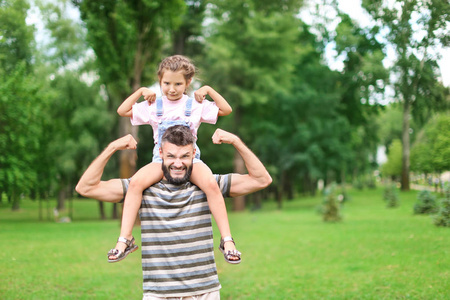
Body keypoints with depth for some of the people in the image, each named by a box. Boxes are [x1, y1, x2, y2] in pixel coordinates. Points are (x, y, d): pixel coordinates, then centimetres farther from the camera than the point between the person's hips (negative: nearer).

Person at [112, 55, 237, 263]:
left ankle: (227, 240, -24)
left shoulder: (196, 105, 8)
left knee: (211, 184, -32)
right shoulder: (153, 106, 10)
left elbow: (226, 110, 8)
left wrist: (208, 90, 4)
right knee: (136, 182, -30)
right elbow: (122, 111, 11)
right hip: (161, 159, 1)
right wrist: (140, 92, 5)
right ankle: (125, 239, -23)